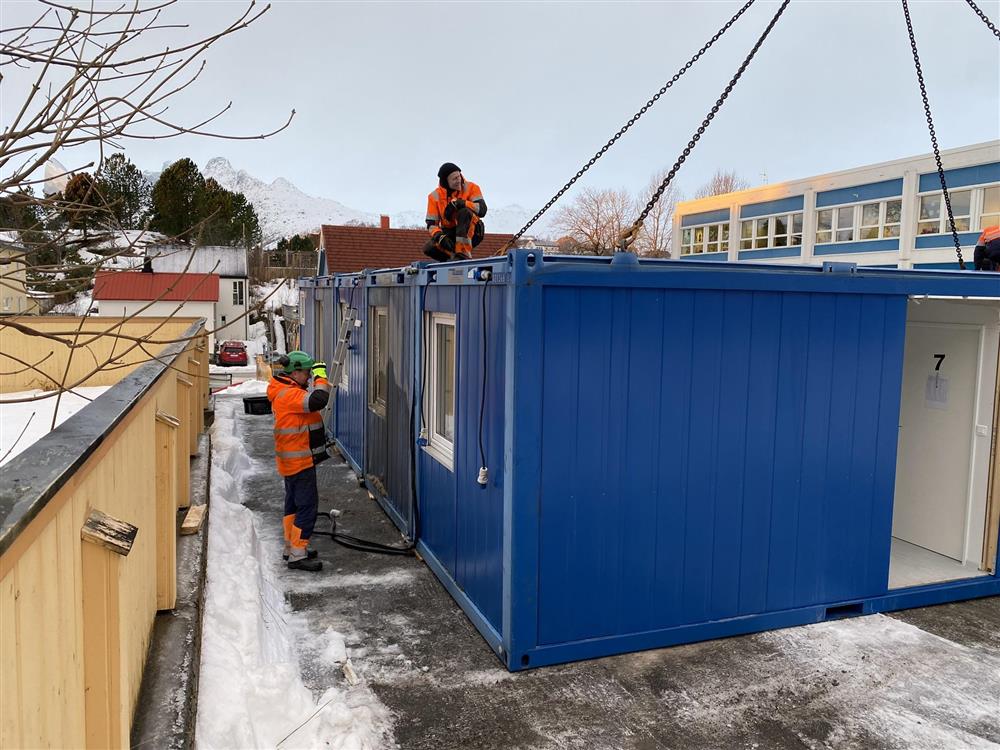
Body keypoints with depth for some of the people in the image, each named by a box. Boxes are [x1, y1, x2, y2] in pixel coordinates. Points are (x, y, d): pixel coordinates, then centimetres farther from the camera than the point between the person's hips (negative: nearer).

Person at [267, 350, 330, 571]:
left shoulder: (287, 391, 13)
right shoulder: (289, 395, -22)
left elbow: (309, 402, 15)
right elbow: (317, 401, -35)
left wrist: (316, 378, 3)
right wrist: (320, 376, -21)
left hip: (293, 460, 11)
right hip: (299, 460, -11)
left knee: (294, 503, 19)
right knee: (307, 505, -8)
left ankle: (291, 547, 31)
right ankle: (297, 555, -4)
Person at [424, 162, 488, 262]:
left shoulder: (471, 188, -6)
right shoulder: (435, 196, -2)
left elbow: (482, 210, -20)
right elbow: (431, 224, -5)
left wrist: (461, 203, -32)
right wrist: (439, 235, -27)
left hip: (472, 232, -1)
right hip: (450, 235, 2)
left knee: (464, 212, -33)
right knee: (429, 249, -27)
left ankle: (463, 254, -34)